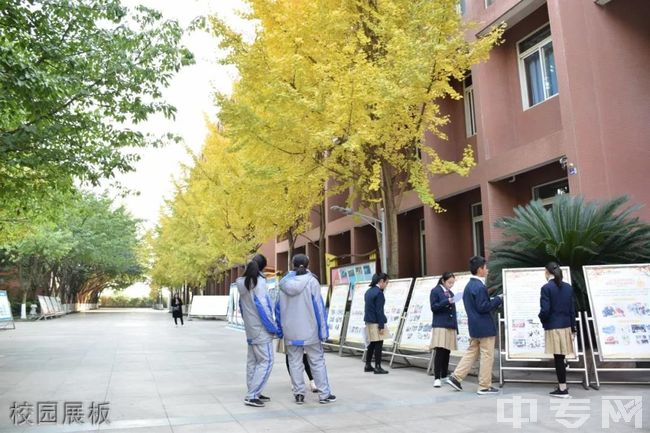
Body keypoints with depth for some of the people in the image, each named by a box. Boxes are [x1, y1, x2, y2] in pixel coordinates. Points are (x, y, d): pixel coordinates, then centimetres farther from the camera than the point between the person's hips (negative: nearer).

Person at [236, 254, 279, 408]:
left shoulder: (242, 282, 8)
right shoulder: (259, 281, -17)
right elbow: (262, 307, -19)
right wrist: (273, 328, -11)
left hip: (250, 329, 8)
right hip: (261, 330, -8)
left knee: (253, 361, 13)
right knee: (266, 362, -4)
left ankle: (254, 393, 20)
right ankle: (252, 396, -5)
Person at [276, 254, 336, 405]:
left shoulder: (285, 283, 3)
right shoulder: (311, 282, -8)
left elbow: (279, 308, 6)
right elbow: (319, 307, -10)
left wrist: (280, 329, 14)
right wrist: (323, 330, -5)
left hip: (291, 332, 3)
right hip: (309, 330, -3)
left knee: (295, 362, 11)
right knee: (317, 361, 6)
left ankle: (298, 394, 14)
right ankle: (324, 394, 9)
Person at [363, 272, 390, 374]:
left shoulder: (368, 291, 11)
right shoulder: (379, 293, -16)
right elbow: (379, 311, -18)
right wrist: (381, 326, -15)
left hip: (368, 321, 9)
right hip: (376, 322, -9)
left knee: (372, 344, 16)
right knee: (379, 344, -1)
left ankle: (368, 366, 22)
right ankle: (377, 367, 3)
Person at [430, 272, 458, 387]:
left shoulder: (451, 293, 16)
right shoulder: (435, 291, -1)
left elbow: (453, 311, 17)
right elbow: (434, 307, -8)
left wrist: (456, 328, 14)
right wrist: (447, 301, -20)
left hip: (451, 326, 6)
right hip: (440, 326, -6)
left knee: (447, 352, 8)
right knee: (440, 352, -11)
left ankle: (444, 376, 19)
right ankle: (437, 378, -8)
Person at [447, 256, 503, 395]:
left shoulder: (469, 286, 12)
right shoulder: (480, 287, -19)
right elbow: (483, 307, -21)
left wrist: (494, 302, 17)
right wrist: (498, 300, -13)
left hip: (474, 326, 9)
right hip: (485, 327, -9)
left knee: (471, 352, 16)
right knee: (487, 356, 2)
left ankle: (456, 377, 14)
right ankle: (484, 386, 9)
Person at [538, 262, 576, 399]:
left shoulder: (546, 288, -12)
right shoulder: (568, 287, 7)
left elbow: (545, 310, -15)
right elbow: (572, 309, 10)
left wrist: (542, 318, 6)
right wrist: (573, 328, 16)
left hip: (553, 327, -6)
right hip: (566, 325, 6)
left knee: (558, 358, -1)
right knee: (561, 357, 12)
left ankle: (563, 389, 4)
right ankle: (562, 388, 19)